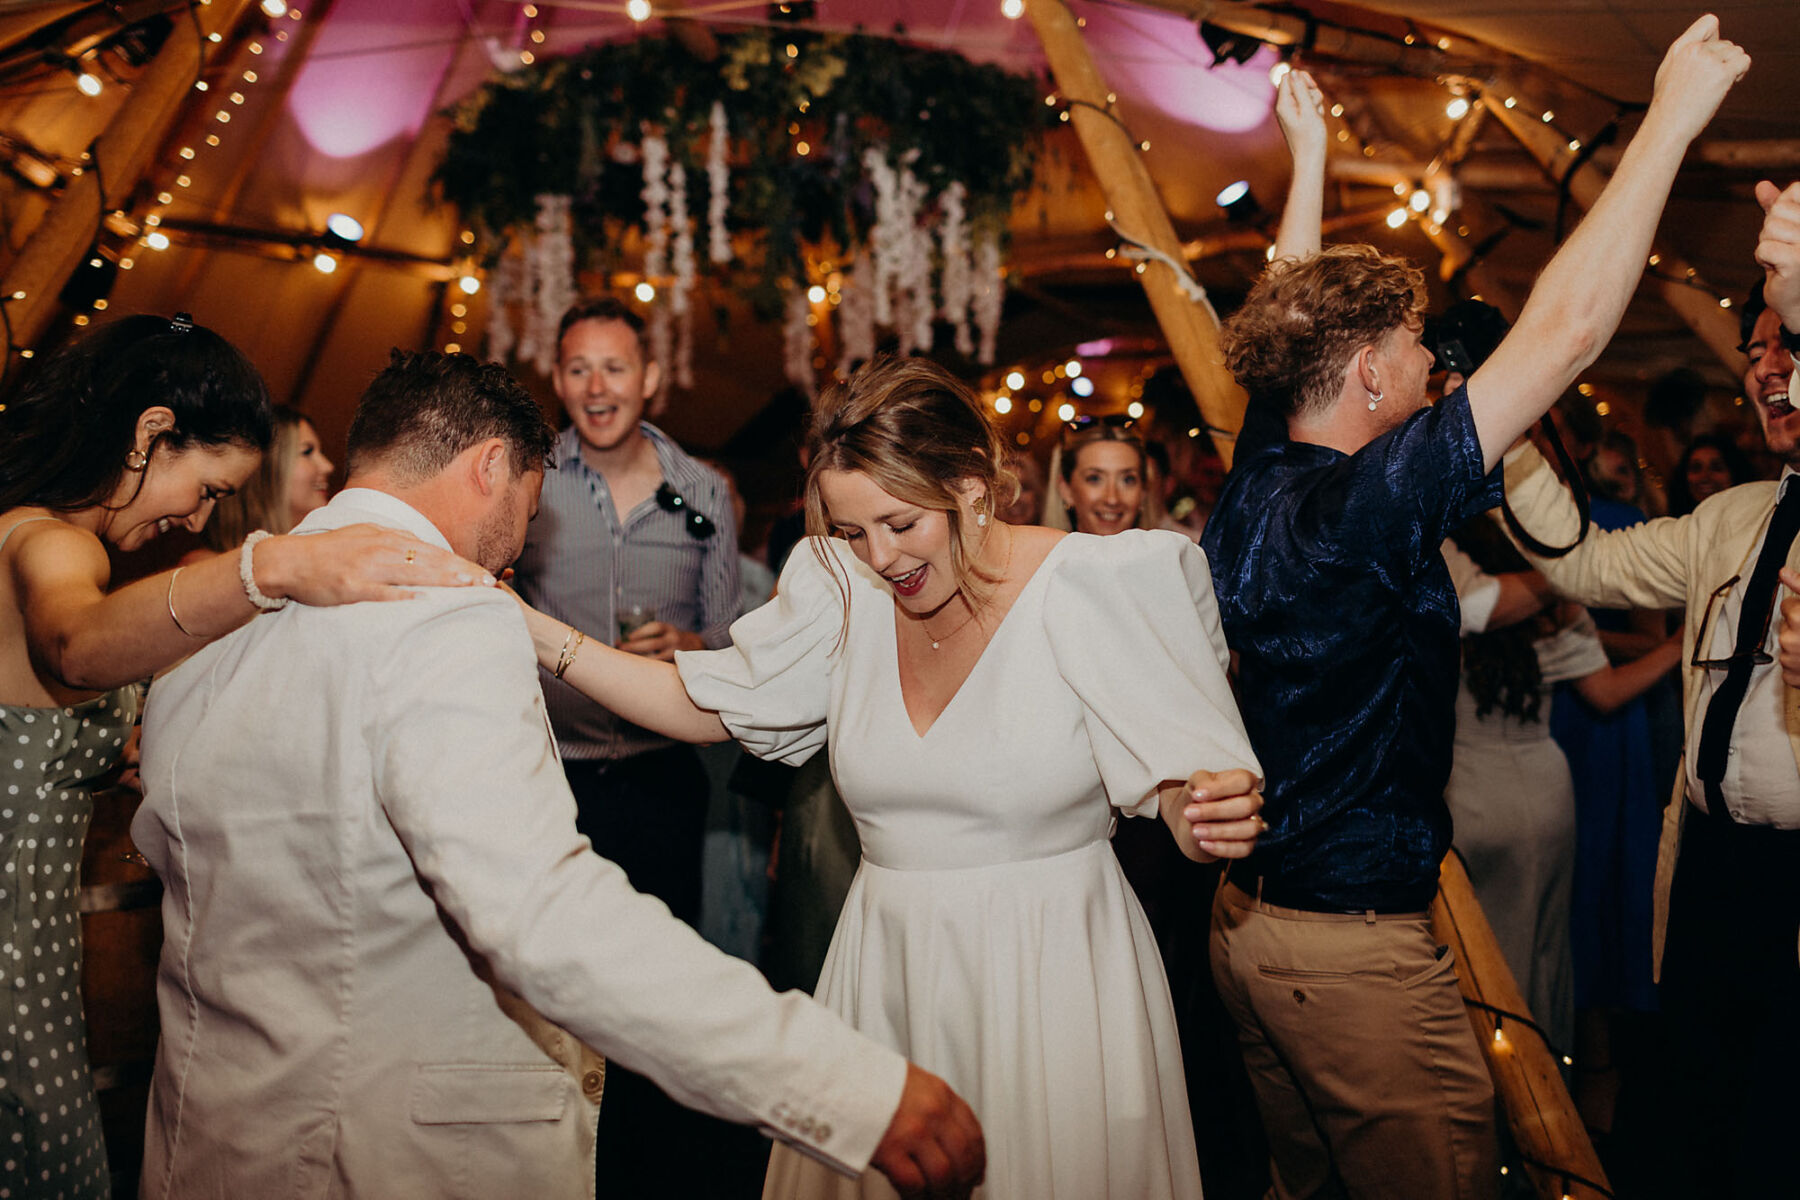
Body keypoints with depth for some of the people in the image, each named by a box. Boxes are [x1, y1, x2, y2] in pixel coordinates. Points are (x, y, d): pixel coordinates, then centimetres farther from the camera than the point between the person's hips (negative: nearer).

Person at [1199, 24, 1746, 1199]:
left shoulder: (1251, 490, 0)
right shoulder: (1366, 510, -23)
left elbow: (1296, 319, 17)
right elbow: (1566, 329, -22)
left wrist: (1311, 165, 27)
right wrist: (1673, 117, -12)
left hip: (1249, 914, 8)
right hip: (1358, 945, -8)